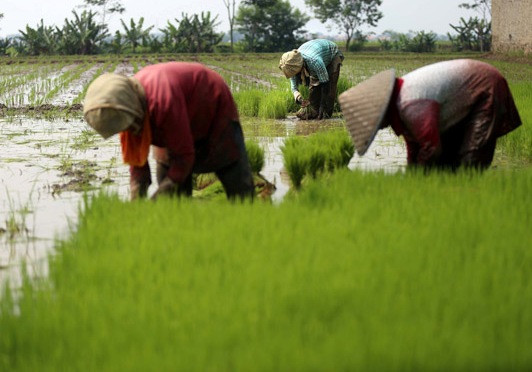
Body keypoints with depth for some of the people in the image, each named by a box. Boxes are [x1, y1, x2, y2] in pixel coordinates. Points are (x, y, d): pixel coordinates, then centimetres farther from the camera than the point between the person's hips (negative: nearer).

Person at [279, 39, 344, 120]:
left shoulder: (315, 62, -47)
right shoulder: (293, 64, -26)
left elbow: (325, 84, -39)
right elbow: (294, 87, -16)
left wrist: (323, 107, -36)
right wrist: (299, 98, -38)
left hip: (332, 55, -6)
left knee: (329, 86, -17)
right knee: (313, 85, -5)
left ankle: (327, 113, -10)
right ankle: (313, 113, 2)